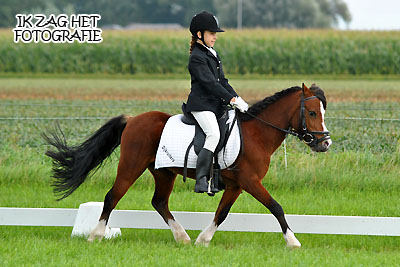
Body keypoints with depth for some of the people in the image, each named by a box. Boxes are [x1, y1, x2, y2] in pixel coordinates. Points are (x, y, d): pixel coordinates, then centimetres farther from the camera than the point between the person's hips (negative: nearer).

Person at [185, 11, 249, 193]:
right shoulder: (197, 57, -10)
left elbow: (222, 81, 20)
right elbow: (210, 83, -17)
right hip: (201, 105, -10)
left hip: (216, 105, 10)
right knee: (214, 135, -28)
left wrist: (236, 98, 6)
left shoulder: (212, 54, 19)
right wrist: (231, 99, -19)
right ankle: (201, 181, -30)